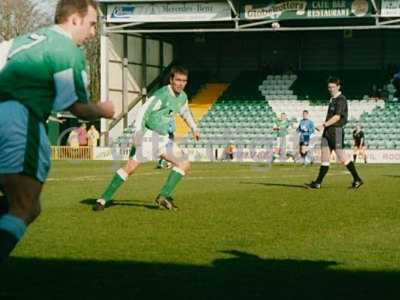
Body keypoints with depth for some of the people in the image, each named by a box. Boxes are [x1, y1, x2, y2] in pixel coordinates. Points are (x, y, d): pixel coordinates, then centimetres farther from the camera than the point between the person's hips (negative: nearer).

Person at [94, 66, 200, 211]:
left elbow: (185, 112, 32)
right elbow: (143, 112, -23)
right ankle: (104, 199, -7)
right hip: (148, 135, -8)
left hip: (163, 139, 8)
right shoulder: (162, 95, -17)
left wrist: (194, 128, 30)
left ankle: (163, 196, -6)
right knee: (130, 167, -14)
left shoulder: (182, 97, 9)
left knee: (185, 164, -3)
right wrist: (138, 132, -33)